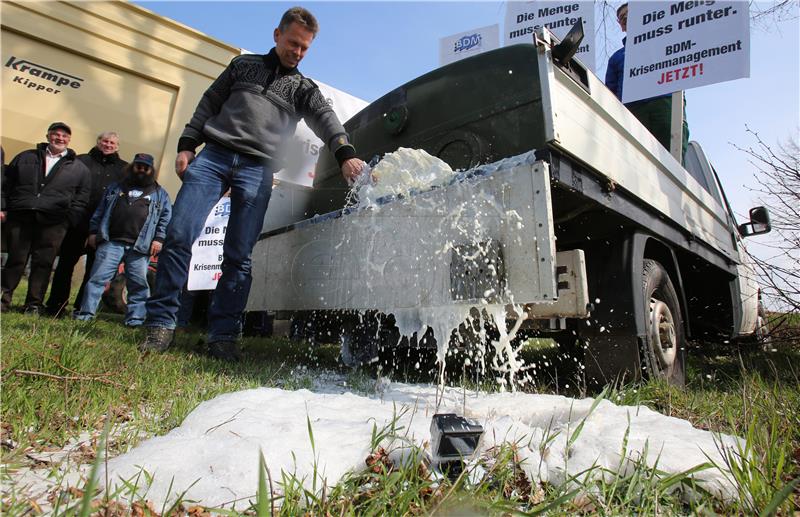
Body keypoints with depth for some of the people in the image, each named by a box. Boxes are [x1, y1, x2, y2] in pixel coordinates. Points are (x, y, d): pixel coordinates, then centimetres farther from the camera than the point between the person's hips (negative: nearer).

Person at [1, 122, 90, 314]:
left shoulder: (79, 168, 11)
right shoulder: (25, 157, 16)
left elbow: (81, 200, 7)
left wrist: (68, 221, -2)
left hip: (53, 224, -1)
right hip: (19, 218, 1)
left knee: (43, 264, 0)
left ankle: (34, 304, 9)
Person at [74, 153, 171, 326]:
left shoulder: (160, 194, 15)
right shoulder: (115, 188, 22)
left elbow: (165, 218, 5)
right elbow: (100, 212, 19)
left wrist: (159, 239, -6)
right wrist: (93, 232, 10)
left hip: (140, 246, -1)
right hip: (111, 242, 2)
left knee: (139, 283, 0)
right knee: (98, 277, 0)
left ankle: (135, 318, 6)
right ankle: (86, 313, 7)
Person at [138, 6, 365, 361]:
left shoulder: (304, 89, 17)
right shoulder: (243, 65, 20)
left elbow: (326, 119, -2)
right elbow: (208, 105, 19)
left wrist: (345, 153, -22)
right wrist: (187, 145, 7)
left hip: (257, 171, 0)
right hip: (213, 156, 1)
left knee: (239, 255, -5)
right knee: (179, 235, -11)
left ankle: (223, 334, 2)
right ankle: (161, 322, 0)